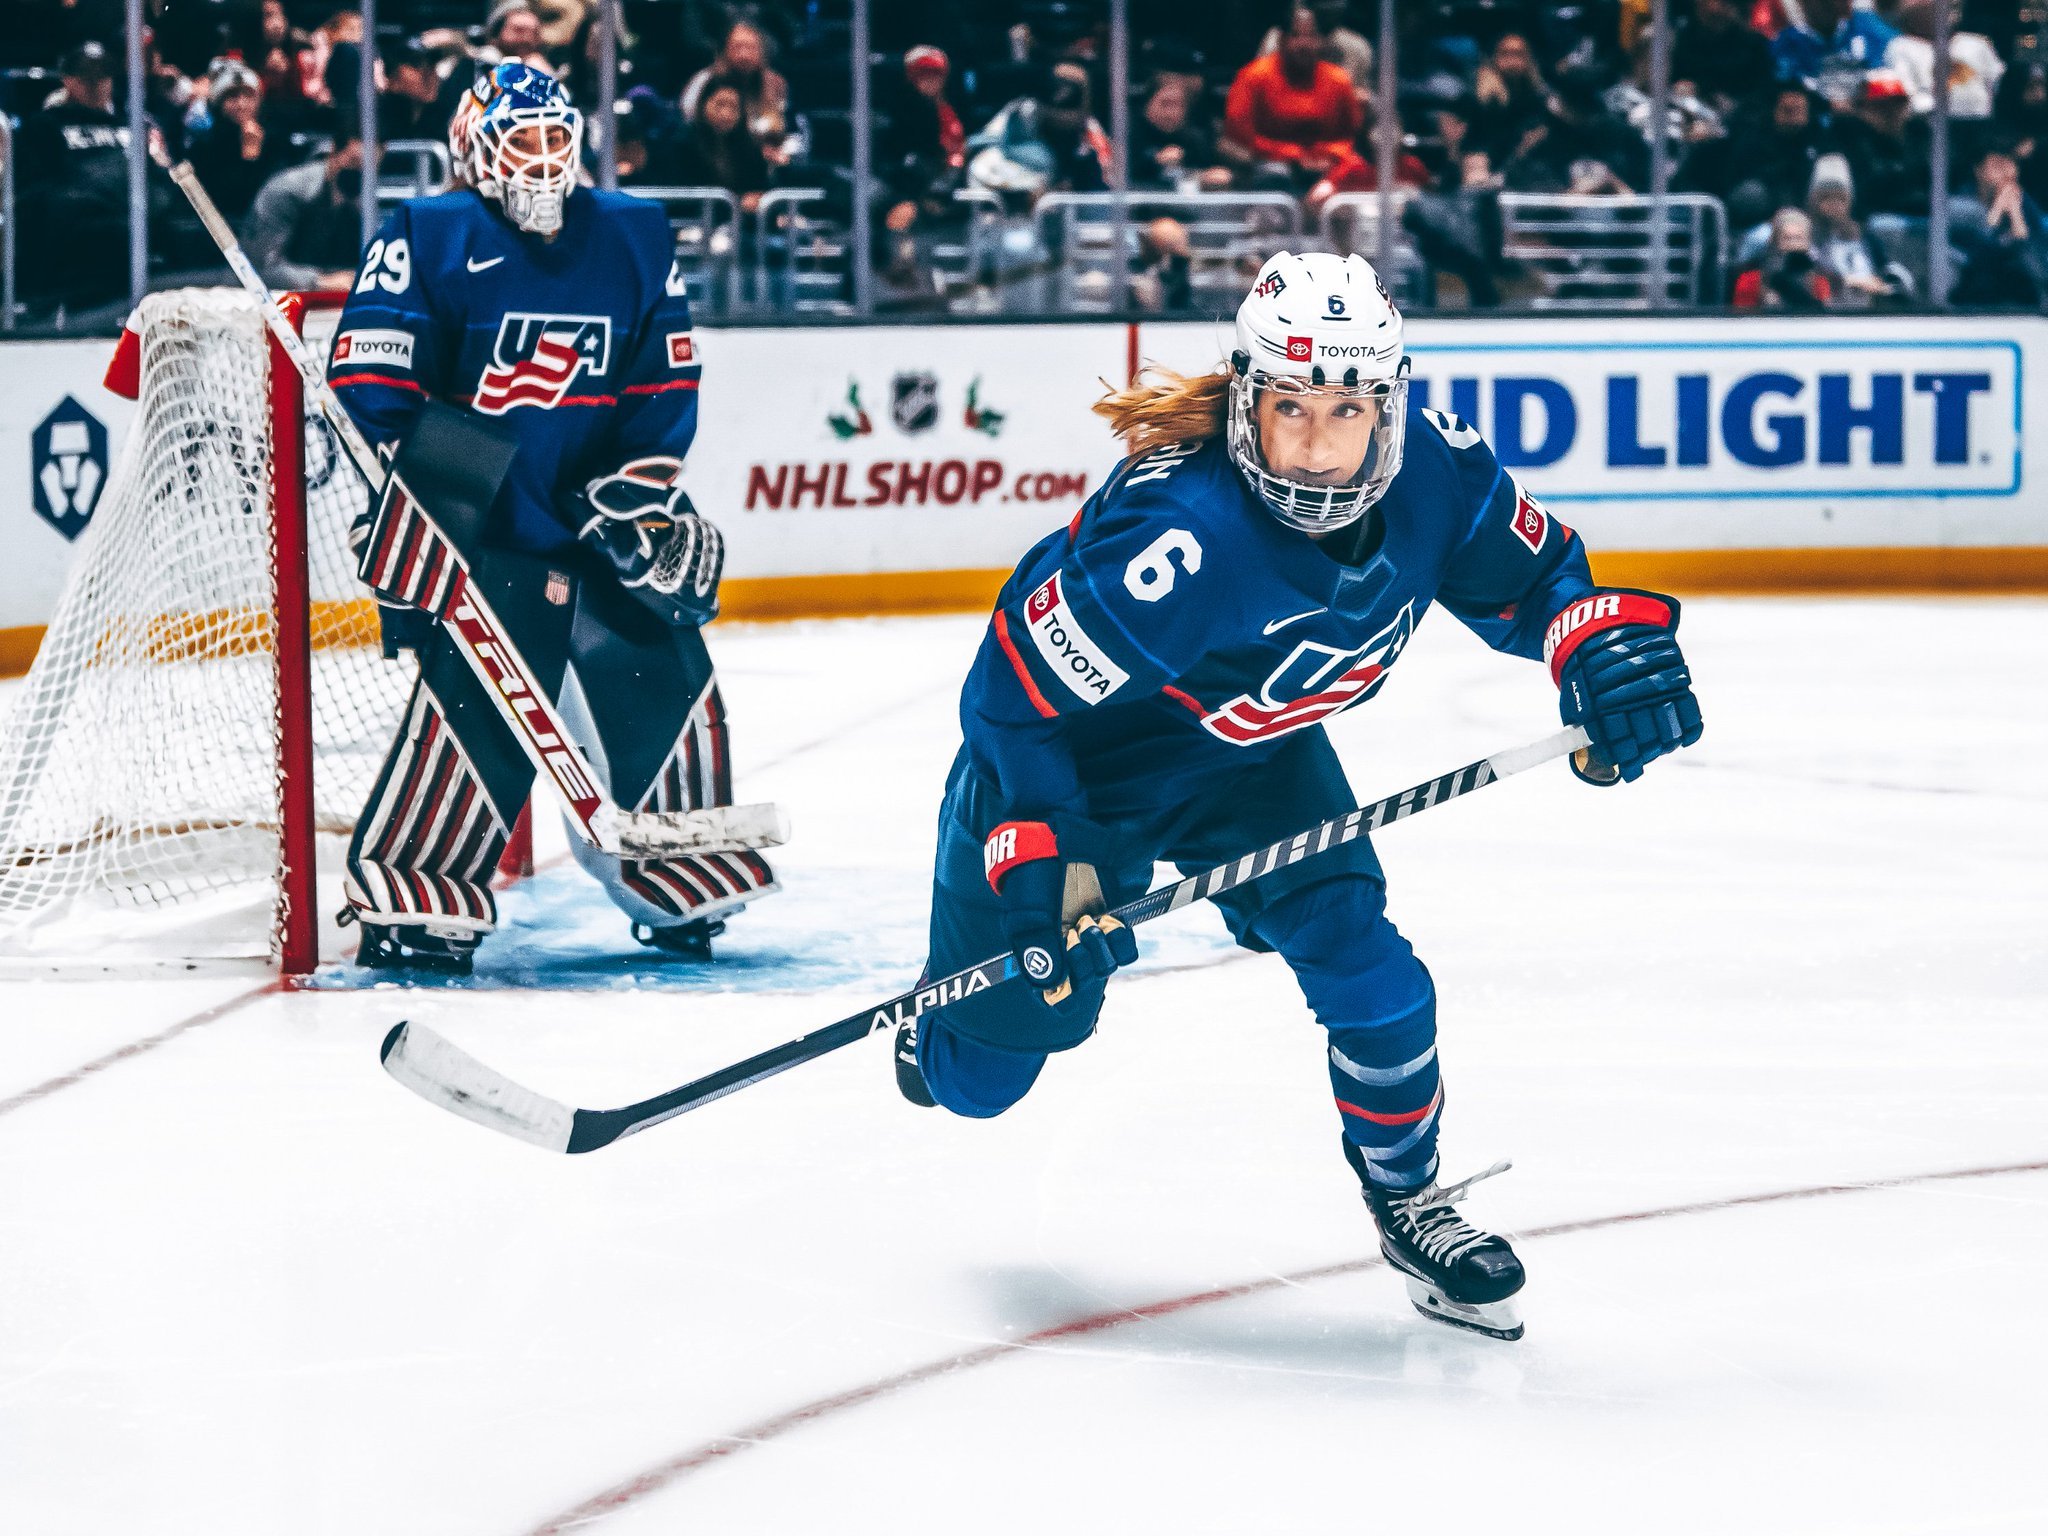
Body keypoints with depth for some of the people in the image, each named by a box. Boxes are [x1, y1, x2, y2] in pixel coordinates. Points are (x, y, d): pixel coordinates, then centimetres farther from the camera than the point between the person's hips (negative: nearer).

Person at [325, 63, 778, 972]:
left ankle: (683, 886, 22)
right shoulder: (430, 239, -6)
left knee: (667, 686, 4)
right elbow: (369, 368, -10)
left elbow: (665, 381, 9)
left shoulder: (633, 239, 8)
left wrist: (643, 495, -1)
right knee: (474, 706, -17)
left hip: (602, 521, 5)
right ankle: (405, 899, -10)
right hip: (485, 531, -5)